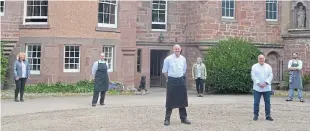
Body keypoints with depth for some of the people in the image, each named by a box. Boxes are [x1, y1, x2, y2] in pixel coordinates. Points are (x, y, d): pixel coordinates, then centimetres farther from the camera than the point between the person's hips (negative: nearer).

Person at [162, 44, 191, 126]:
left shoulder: (183, 59, 6)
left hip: (181, 80, 4)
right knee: (170, 101, -2)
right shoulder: (168, 59, -6)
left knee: (182, 100, 9)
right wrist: (169, 78, 4)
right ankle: (167, 119, 6)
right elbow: (164, 70, 2)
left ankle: (183, 118, 20)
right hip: (171, 81, -4)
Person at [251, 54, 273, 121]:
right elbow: (253, 76, -4)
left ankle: (268, 115, 12)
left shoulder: (268, 66, 9)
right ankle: (256, 115, 9)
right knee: (256, 102, 0)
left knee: (267, 102, 5)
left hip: (267, 88, 2)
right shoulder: (254, 66, 3)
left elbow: (271, 76, 2)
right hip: (257, 88, -2)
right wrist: (258, 83, -15)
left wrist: (266, 83, -12)